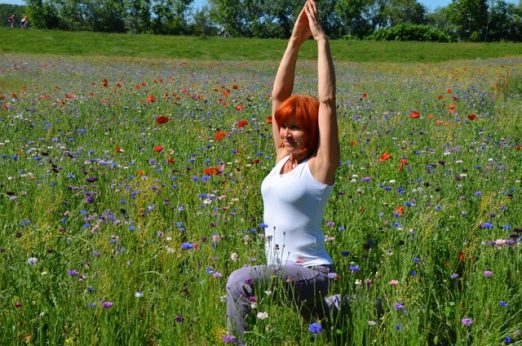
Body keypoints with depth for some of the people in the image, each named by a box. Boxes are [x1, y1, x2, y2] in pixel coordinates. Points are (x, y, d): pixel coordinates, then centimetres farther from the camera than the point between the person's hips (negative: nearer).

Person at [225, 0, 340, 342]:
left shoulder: (320, 167, -12)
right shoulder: (283, 158, 6)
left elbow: (327, 101, -21)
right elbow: (279, 94, 4)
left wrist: (322, 40, -17)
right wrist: (296, 40, -1)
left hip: (308, 274, -9)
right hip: (283, 272, 9)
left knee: (240, 282, -33)